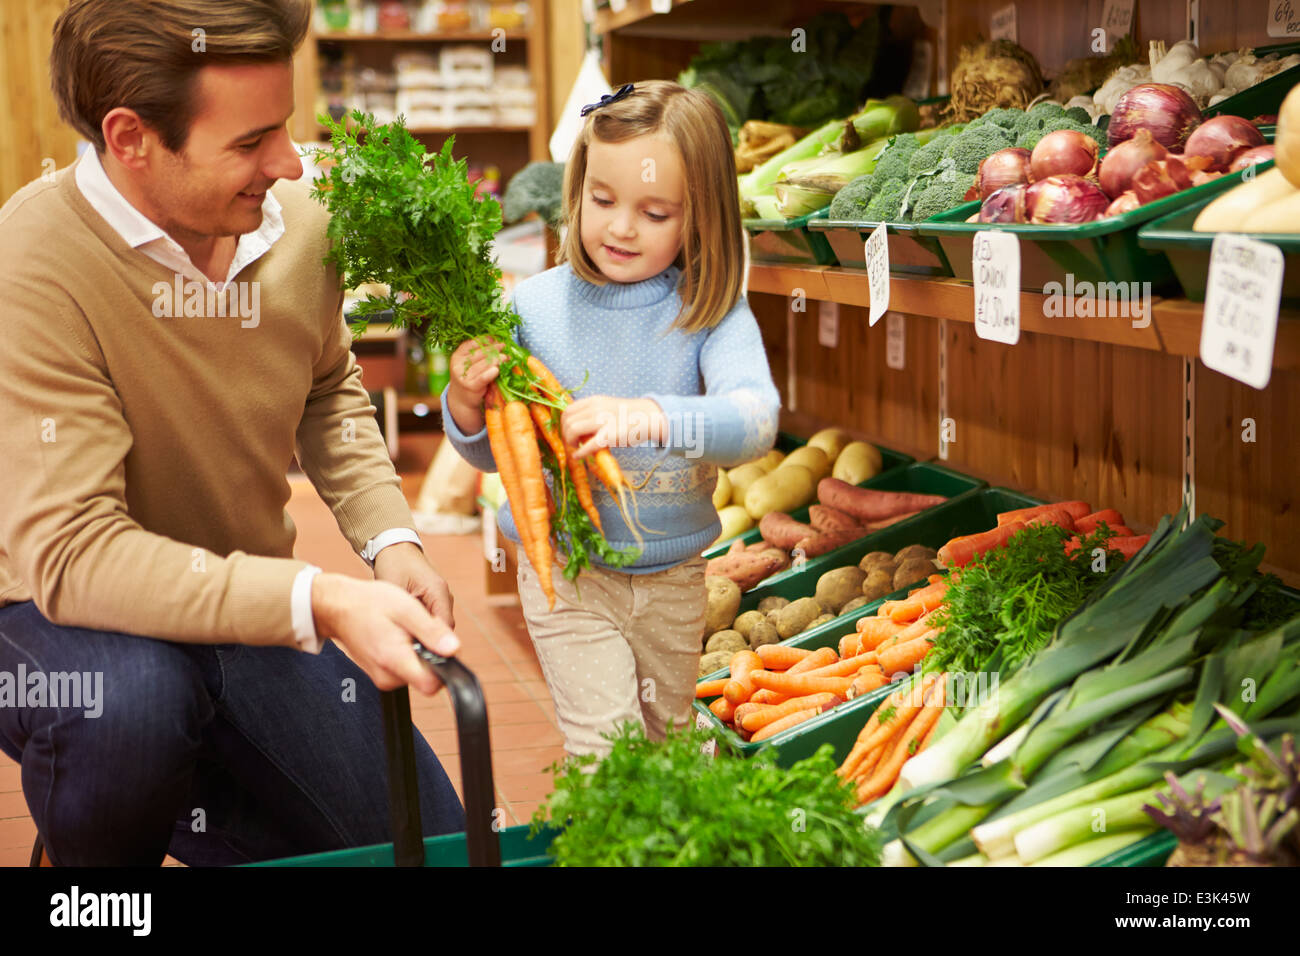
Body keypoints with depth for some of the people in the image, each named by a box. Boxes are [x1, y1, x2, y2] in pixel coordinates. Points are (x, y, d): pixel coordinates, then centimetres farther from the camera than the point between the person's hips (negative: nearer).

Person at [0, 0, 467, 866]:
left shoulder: (296, 223, -7)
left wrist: (390, 537, -5)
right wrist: (316, 601, -40)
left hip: (252, 611, 5)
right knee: (131, 696, -40)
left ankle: (188, 806, 27)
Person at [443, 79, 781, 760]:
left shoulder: (713, 313, -13)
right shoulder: (534, 306, -11)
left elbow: (756, 419, -30)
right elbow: (492, 455, -2)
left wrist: (648, 416, -47)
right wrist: (467, 403, -24)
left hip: (673, 574, 2)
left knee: (667, 735, 22)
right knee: (608, 750, -9)